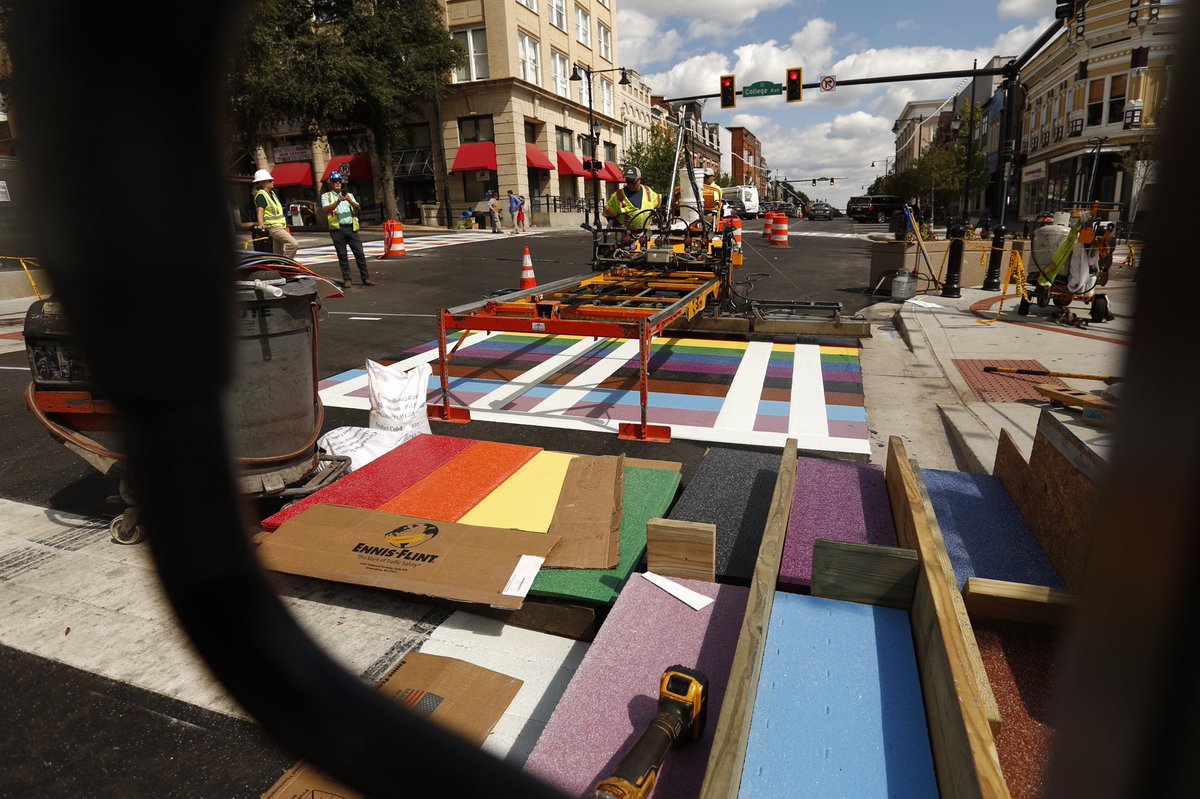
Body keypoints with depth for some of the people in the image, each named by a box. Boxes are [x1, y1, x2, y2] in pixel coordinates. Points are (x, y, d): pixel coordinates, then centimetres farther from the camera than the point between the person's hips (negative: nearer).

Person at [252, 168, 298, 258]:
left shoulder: (272, 193, 18)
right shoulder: (261, 195, -9)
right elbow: (260, 211, -21)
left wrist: (285, 226, 29)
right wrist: (261, 224, -37)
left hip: (280, 226, 9)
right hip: (273, 227, -9)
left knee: (278, 253, 8)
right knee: (293, 244, -23)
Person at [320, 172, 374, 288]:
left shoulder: (349, 195, 20)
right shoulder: (326, 196, 10)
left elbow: (359, 208, 6)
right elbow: (327, 209, -9)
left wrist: (350, 201, -13)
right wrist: (338, 201, -22)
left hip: (351, 227, 2)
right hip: (337, 229, -2)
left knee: (359, 252, -2)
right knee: (342, 255, 0)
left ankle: (365, 278, 1)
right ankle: (346, 279, 4)